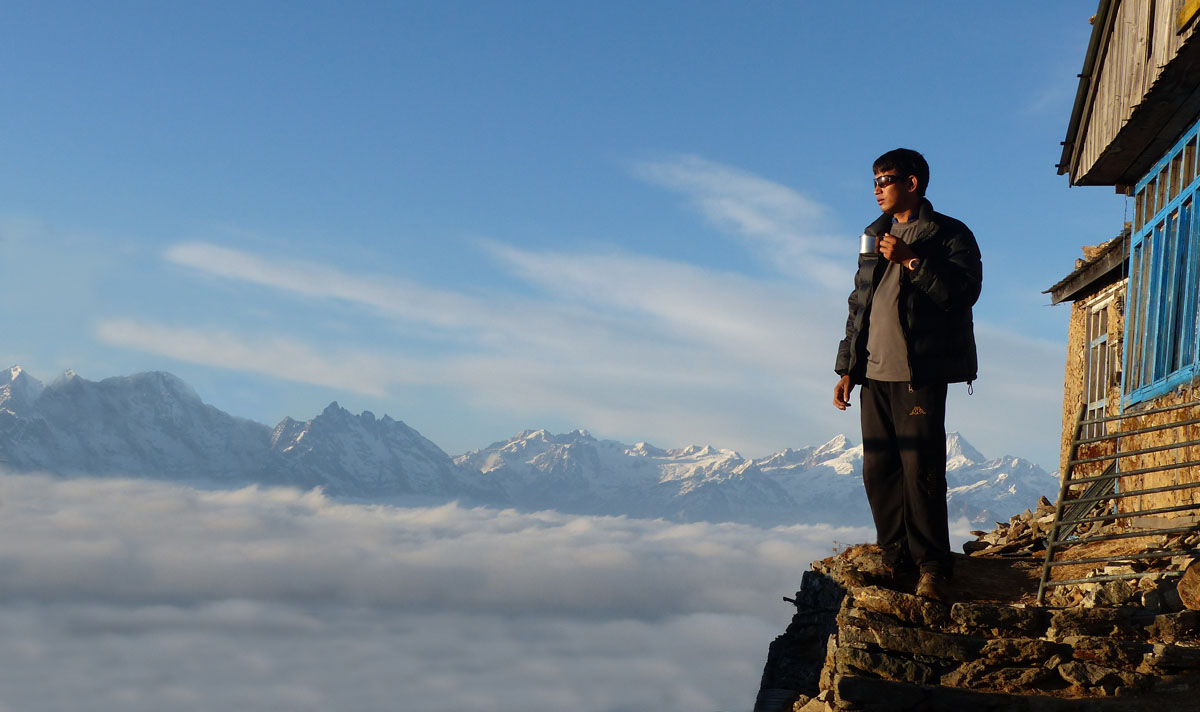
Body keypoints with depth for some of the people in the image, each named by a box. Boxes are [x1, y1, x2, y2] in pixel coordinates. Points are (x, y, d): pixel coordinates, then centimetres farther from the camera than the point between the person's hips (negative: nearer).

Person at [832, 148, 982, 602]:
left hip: (920, 372, -6)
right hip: (875, 371, 6)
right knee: (878, 470, 4)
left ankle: (933, 565, -1)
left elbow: (963, 293, -15)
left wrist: (912, 260, -18)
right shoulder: (875, 236, 20)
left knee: (921, 469, -9)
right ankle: (896, 558, 14)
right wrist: (847, 369, 17)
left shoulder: (950, 236, 0)